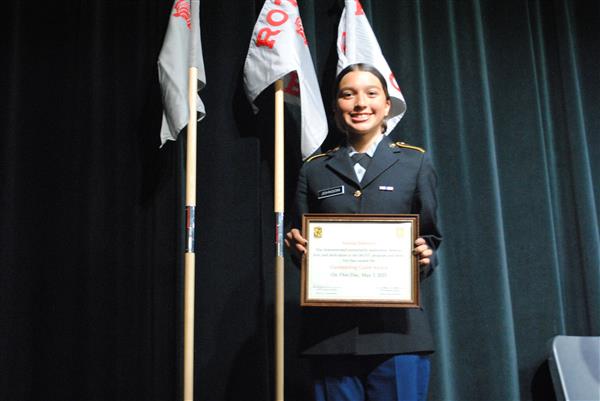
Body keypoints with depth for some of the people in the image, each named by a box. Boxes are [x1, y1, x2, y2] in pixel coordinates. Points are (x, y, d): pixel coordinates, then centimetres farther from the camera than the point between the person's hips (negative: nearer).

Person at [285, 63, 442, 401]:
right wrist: (296, 244, -7)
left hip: (397, 327, -1)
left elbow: (431, 238, 12)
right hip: (331, 331, 1)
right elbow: (302, 244, 15)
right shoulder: (314, 169, 13)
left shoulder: (415, 162, 10)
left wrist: (425, 257, -10)